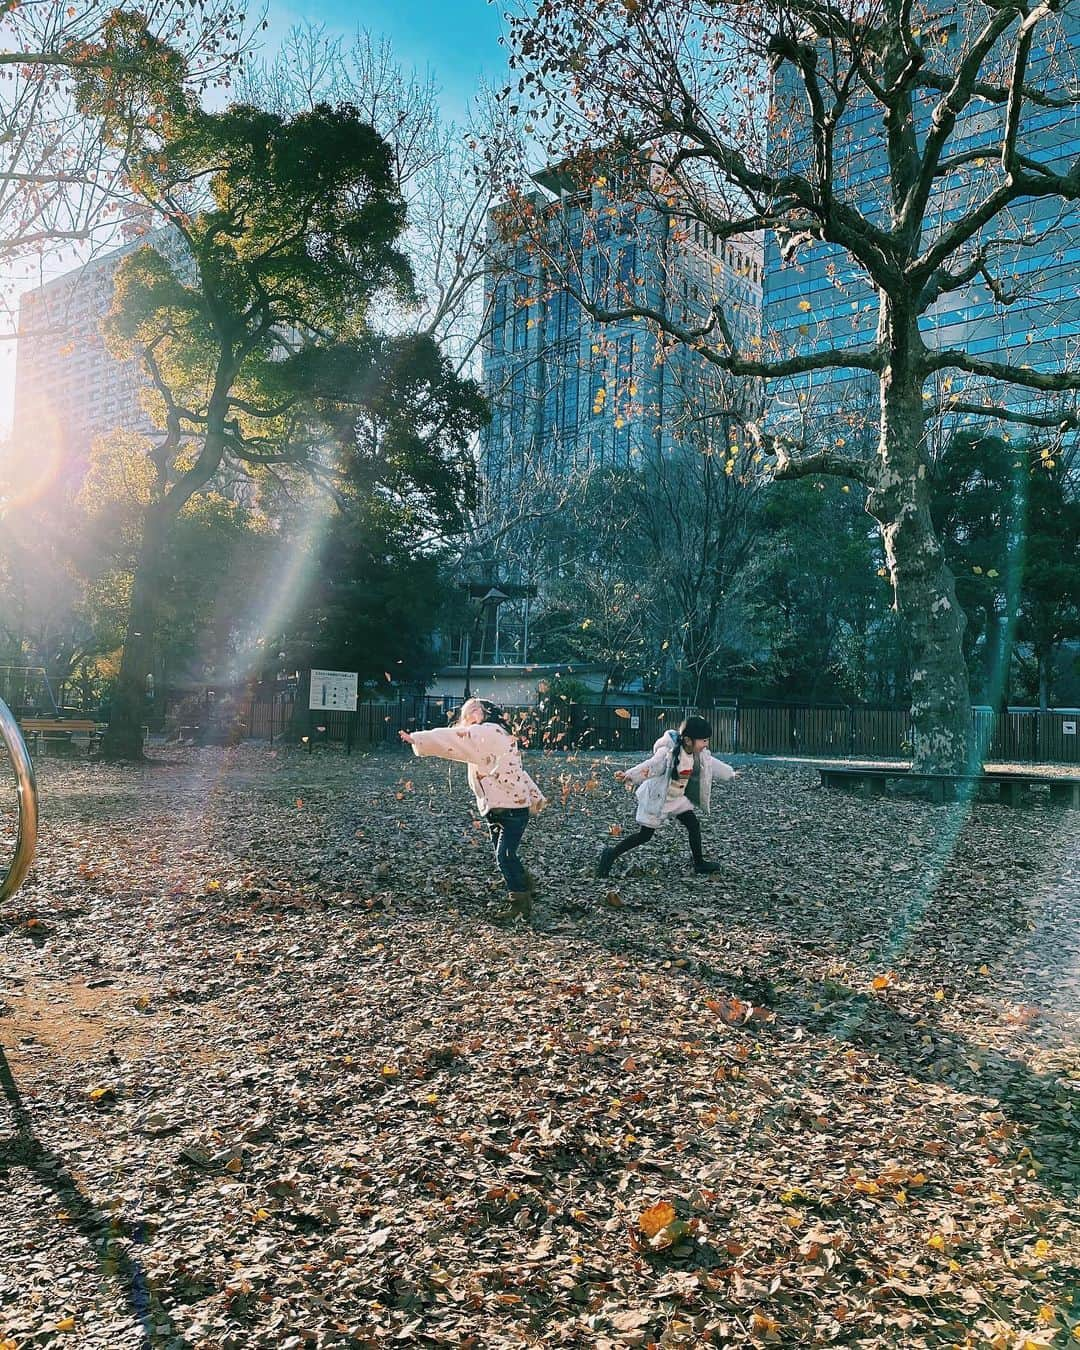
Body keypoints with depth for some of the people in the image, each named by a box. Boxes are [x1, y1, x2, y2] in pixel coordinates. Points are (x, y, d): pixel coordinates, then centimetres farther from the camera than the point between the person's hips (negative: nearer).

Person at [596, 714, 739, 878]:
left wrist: (730, 774, 31)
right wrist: (630, 775, -51)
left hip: (677, 798, 7)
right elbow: (650, 766, -36)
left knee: (694, 825, 3)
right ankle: (611, 853, 11)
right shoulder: (669, 753, -29)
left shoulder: (700, 754, -4)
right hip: (657, 799, -7)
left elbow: (713, 764, 15)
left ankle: (699, 863, 19)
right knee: (645, 835, -3)